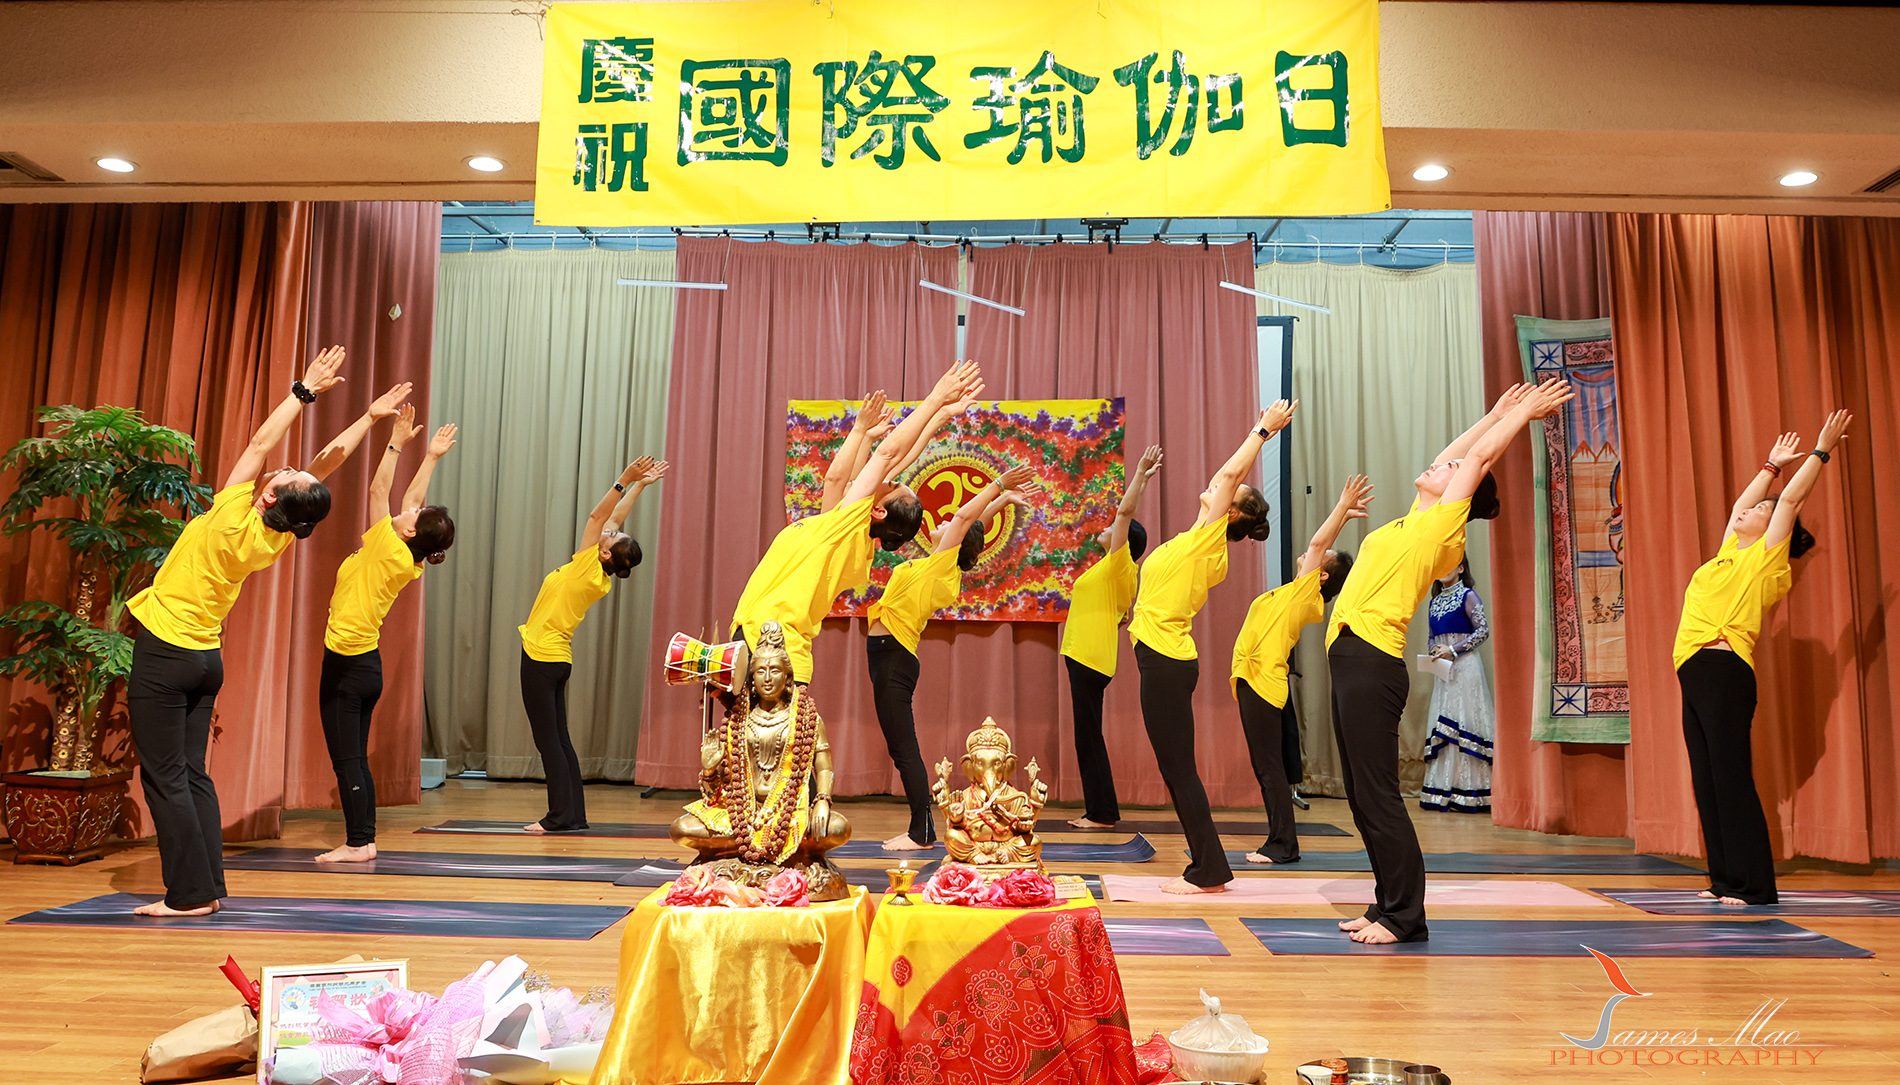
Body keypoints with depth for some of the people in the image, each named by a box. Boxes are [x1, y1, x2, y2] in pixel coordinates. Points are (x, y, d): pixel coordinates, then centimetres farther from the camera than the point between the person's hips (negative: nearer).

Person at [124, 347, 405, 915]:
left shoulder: (233, 520, -22)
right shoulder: (277, 540, -4)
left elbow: (260, 445, -17)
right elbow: (326, 463, 3)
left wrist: (305, 390, -14)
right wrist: (371, 416, 8)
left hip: (165, 653, -6)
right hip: (206, 656, 7)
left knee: (166, 778, -2)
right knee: (192, 774, 12)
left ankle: (190, 894, 0)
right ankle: (208, 889, 13)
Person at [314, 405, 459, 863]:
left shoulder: (388, 550, -16)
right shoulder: (410, 563, 3)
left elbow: (379, 490, -11)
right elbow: (413, 496, 14)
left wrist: (397, 442, -8)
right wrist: (431, 457, 20)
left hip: (346, 664, -8)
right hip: (367, 662, 8)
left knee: (346, 759, -3)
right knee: (356, 759, 12)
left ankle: (357, 843, 0)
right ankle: (364, 839, 15)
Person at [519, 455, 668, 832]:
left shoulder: (587, 569, -16)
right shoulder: (601, 579, 3)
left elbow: (598, 516, -16)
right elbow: (613, 518, 10)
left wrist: (628, 481, -17)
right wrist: (637, 484, 14)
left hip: (542, 658, -8)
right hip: (557, 659, 8)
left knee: (548, 740, -4)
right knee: (559, 739, 11)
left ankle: (561, 815, -2)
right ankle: (573, 814, 13)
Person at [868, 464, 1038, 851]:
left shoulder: (942, 564, -8)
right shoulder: (937, 566, 13)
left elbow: (965, 517, -13)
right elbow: (971, 522, 21)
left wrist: (1000, 489, -8)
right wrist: (1002, 496, 22)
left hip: (894, 657, -9)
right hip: (891, 656, 9)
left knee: (903, 749, -7)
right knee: (902, 749, 10)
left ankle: (922, 833, -2)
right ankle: (921, 830, 14)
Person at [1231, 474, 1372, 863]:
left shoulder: (1306, 593, -5)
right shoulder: (1296, 593, 16)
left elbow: (1318, 542, -10)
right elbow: (1319, 543, 26)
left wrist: (1342, 509, -5)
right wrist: (1343, 512, 27)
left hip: (1262, 682, -9)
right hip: (1254, 680, 9)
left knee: (1269, 766, -7)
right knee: (1267, 766, 10)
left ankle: (1283, 845, -3)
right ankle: (1281, 842, 14)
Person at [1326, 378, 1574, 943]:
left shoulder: (1442, 523, -3)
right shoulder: (1417, 523, 18)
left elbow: (1478, 457, 1)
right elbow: (1452, 454, 29)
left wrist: (1527, 411, 12)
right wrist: (1499, 412, 36)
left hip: (1372, 663, -9)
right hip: (1354, 660, 9)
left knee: (1377, 795, -7)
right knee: (1363, 795, 10)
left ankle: (1404, 916, 1)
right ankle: (1390, 906, 18)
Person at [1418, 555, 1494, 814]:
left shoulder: (1468, 596, -2)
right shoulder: (1435, 601, 17)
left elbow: (1483, 631, -9)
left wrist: (1453, 650, -15)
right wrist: (1434, 653, 3)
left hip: (1464, 666, -7)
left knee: (1463, 723, -8)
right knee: (1441, 725, 3)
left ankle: (1468, 792, -5)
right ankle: (1444, 791, 6)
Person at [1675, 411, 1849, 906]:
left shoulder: (1766, 556, 3)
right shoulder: (1732, 551, 22)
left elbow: (1790, 499, -2)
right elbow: (1740, 503, 34)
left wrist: (1822, 451, 2)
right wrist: (1773, 464, 44)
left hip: (1724, 672, -8)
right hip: (1698, 674, 8)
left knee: (1731, 778, -8)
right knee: (1707, 782, 7)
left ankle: (1753, 885, -4)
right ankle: (1726, 880, 12)